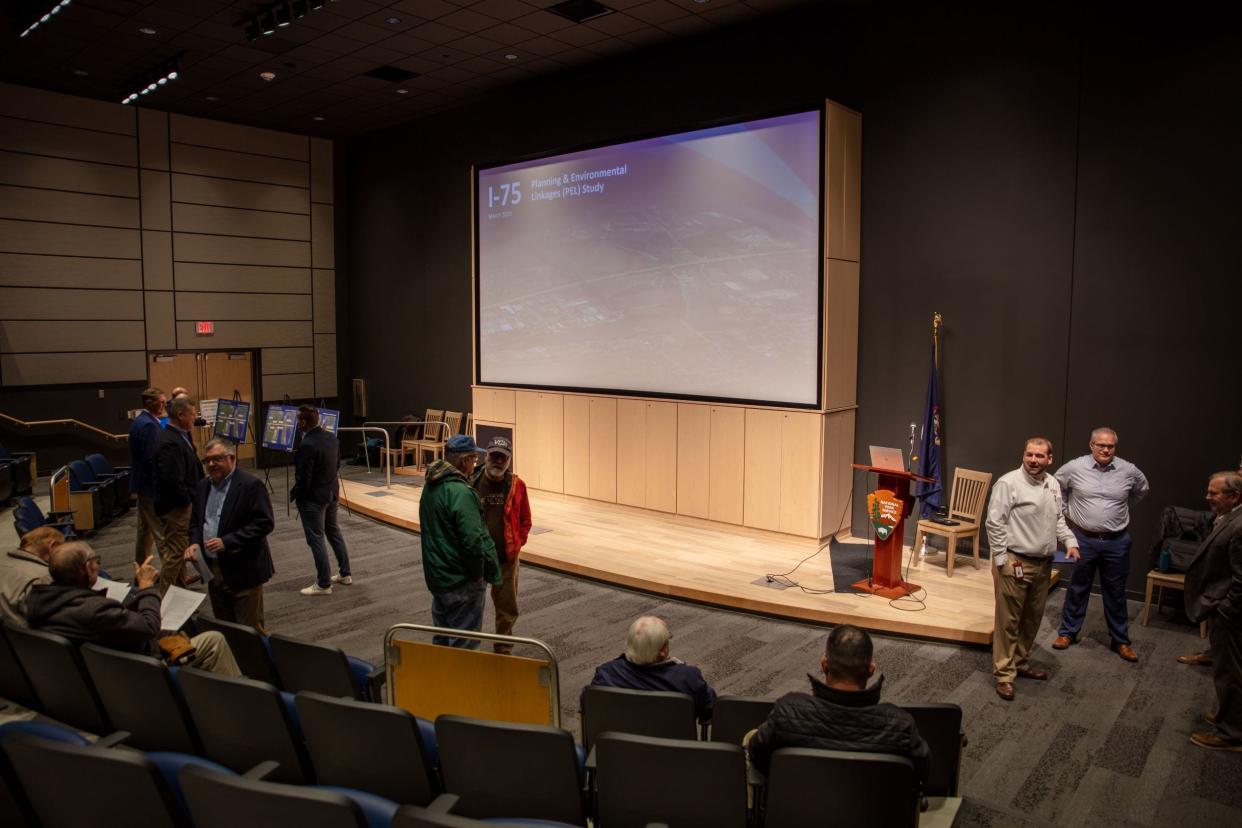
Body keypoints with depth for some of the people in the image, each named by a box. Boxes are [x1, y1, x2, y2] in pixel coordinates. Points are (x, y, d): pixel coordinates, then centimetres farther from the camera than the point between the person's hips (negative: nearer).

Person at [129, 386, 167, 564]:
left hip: (142, 483, 10)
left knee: (145, 529, 16)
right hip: (151, 485, -10)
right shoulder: (149, 425, -19)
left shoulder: (140, 421, 12)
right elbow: (152, 459, -24)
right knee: (162, 532, -6)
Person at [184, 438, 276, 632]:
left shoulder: (251, 485, -13)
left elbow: (264, 523, -17)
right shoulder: (203, 486, 10)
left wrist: (227, 542, -22)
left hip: (243, 572, -7)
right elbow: (195, 521, 20)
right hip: (213, 570, 7)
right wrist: (195, 542, -2)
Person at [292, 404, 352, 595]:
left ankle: (323, 584, 9)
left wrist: (294, 495, -6)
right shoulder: (332, 438, 0)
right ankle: (344, 574, 30)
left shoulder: (307, 445, -25)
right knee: (334, 532, 20)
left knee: (316, 539, 1)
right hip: (332, 493, 9)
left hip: (313, 498, -8)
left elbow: (303, 478, -22)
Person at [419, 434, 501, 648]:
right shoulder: (461, 492, -24)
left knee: (441, 638, 23)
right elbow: (472, 540, -25)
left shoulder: (430, 486, 5)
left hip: (436, 575, 9)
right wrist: (479, 573, -12)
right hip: (462, 582, -9)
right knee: (463, 645, 3)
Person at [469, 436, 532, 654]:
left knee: (507, 607, 12)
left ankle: (503, 649, 31)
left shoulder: (517, 485, -4)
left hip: (507, 558, 1)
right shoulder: (471, 483, -10)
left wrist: (517, 543, -2)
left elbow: (525, 519, 6)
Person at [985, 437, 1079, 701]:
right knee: (1009, 621, -1)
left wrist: (1070, 541, 5)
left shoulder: (1053, 485, 10)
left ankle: (1021, 663, 34)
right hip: (1014, 563, -8)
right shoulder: (1009, 483, -14)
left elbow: (1058, 519, 22)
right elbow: (994, 523, -15)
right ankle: (1004, 674, 8)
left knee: (1032, 619, 18)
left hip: (1043, 564, 8)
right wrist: (1002, 559, -16)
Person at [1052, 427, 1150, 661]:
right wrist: (1067, 511, 7)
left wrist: (1122, 509, 15)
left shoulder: (1128, 470, -4)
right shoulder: (1075, 467, -8)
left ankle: (1120, 640, 24)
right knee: (1077, 588, 11)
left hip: (1117, 542, 1)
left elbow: (1142, 490, 19)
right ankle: (1068, 632, 24)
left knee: (1115, 592, 12)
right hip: (1083, 539, -1)